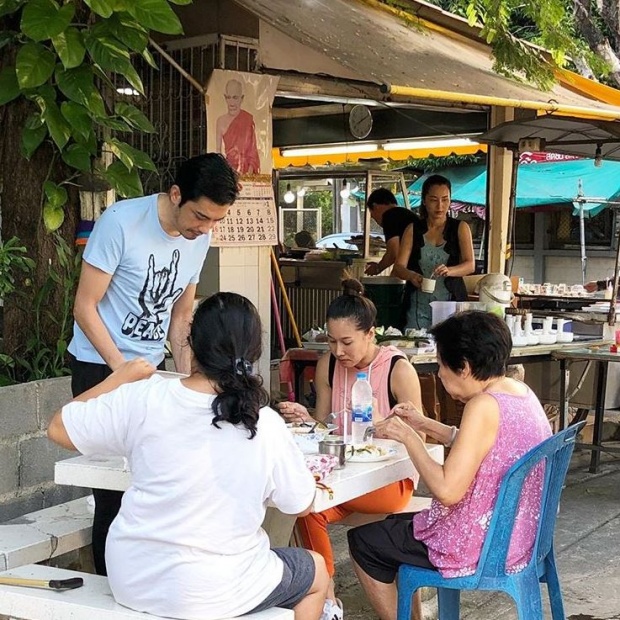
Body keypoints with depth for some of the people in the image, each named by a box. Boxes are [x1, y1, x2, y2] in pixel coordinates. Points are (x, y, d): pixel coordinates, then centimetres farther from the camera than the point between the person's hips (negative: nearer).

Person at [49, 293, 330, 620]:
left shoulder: (144, 399, -15)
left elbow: (59, 429, -1)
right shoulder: (266, 426, -17)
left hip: (131, 581, 4)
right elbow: (301, 505, -2)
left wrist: (120, 377, 7)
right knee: (316, 571, 26)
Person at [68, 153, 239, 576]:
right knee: (113, 490, -6)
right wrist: (123, 370, -22)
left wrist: (188, 378, 2)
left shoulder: (201, 237, 0)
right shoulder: (120, 222, -19)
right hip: (99, 365, -6)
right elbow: (85, 307, -16)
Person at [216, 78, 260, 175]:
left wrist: (250, 171, -10)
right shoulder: (221, 121, 3)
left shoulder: (249, 119, 1)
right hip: (228, 168, 1)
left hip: (246, 168, 0)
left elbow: (253, 149, 2)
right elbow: (218, 149, 6)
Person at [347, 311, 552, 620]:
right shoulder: (520, 391, 2)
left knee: (363, 540, 8)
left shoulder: (484, 406, -26)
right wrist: (424, 424, 11)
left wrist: (408, 437, -18)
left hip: (481, 546, -9)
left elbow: (447, 491, -28)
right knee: (397, 523, 27)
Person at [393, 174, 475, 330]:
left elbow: (470, 265, -6)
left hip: (450, 303, -1)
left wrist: (448, 270, -26)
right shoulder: (413, 230, 8)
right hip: (418, 304, 1)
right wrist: (411, 275, -22)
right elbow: (399, 266, 1)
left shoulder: (460, 228, 5)